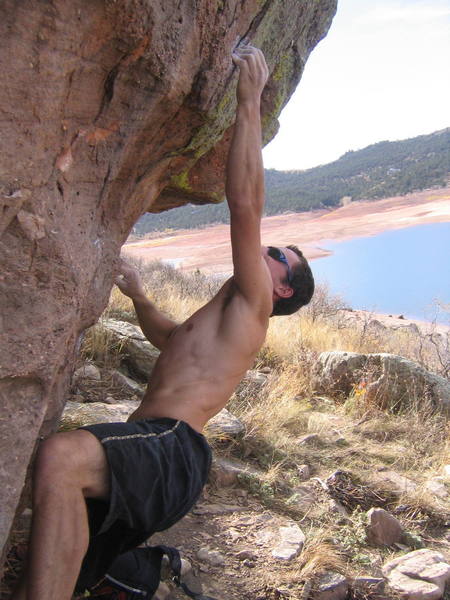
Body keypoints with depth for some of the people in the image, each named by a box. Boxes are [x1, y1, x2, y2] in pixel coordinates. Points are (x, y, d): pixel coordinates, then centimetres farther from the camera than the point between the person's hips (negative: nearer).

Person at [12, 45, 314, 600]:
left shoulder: (251, 304, 8)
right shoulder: (215, 323, 35)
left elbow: (244, 202, -5)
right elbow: (163, 335, 59)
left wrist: (249, 103, -2)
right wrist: (136, 294, 54)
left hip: (172, 448, -10)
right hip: (143, 455, 10)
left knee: (61, 456, -39)